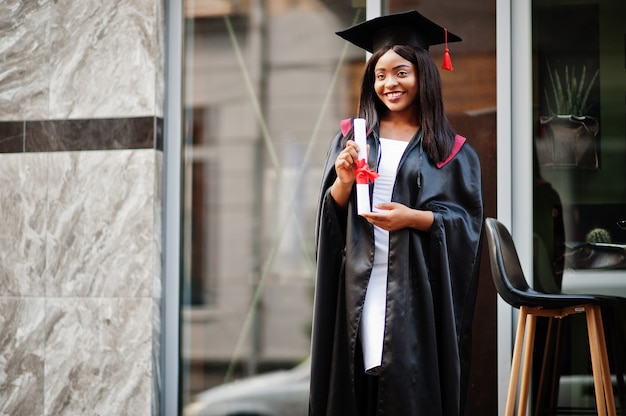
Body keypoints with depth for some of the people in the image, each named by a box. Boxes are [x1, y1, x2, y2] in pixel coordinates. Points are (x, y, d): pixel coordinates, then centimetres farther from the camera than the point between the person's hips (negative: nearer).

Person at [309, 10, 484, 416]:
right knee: (356, 377, 1)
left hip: (416, 286, -2)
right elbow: (330, 214, 8)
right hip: (359, 285, 2)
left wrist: (415, 218, -16)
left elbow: (466, 222, -1)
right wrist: (343, 183, -12)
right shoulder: (351, 137, 9)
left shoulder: (450, 150, 3)